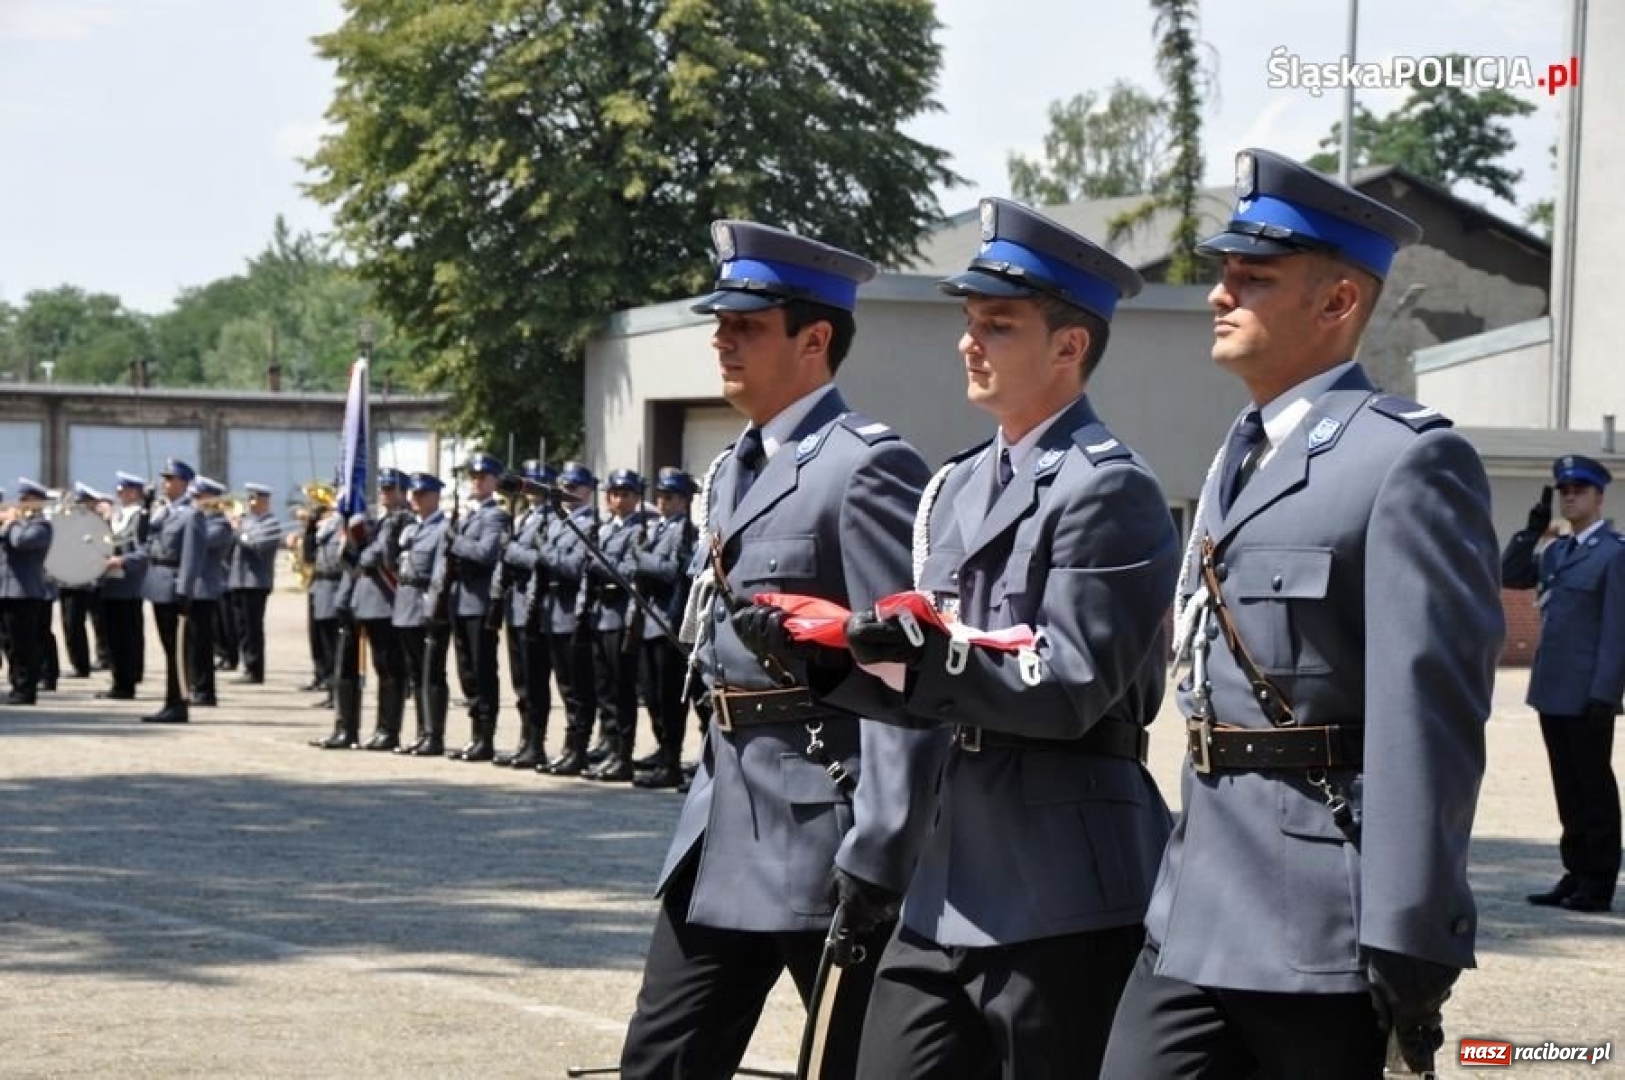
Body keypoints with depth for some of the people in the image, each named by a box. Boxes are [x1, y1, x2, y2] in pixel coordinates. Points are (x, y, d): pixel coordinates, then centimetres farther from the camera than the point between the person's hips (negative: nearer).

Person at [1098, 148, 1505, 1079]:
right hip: (1199, 918, 8)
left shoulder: (1409, 460, -11)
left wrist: (1410, 948, -19)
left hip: (1325, 934, -8)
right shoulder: (1241, 460, 18)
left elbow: (1429, 720, -16)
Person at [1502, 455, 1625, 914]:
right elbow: (1509, 576, 14)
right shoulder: (1555, 551, 15)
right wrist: (1532, 530, 2)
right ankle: (1575, 875, 18)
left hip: (1588, 696, -7)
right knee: (1568, 789, 12)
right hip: (1553, 690, 7)